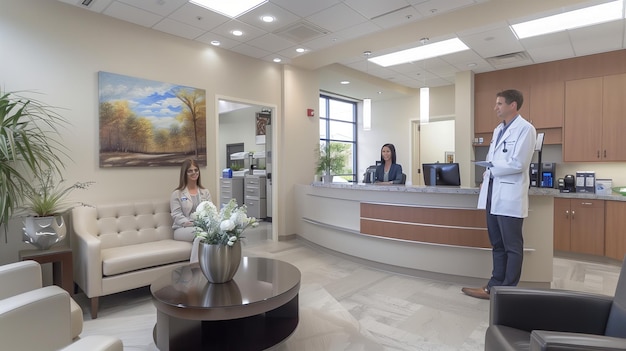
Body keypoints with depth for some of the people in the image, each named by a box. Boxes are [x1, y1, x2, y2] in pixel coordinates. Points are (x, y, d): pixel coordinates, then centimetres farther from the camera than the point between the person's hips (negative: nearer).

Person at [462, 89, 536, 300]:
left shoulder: (525, 129, -7)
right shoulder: (498, 130, 18)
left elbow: (518, 164, -16)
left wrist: (492, 170, -3)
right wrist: (486, 178, 5)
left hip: (510, 196, -8)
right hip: (492, 193, 8)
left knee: (512, 246, 3)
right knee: (497, 244, 14)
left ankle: (509, 291, 14)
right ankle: (495, 286, 23)